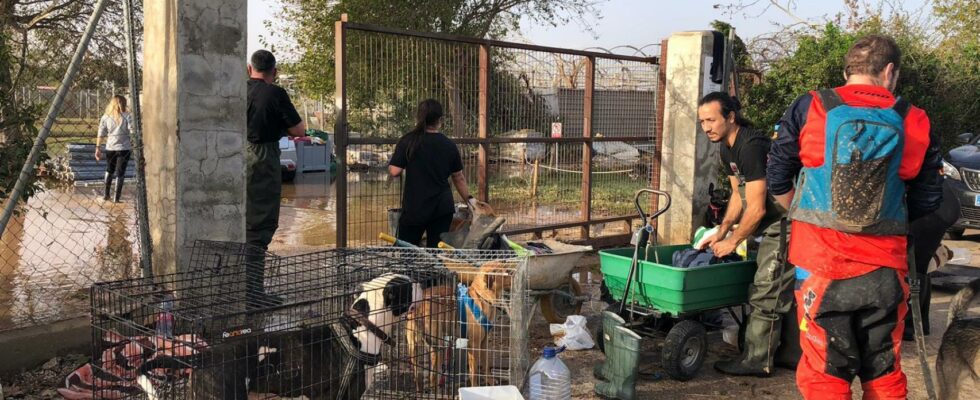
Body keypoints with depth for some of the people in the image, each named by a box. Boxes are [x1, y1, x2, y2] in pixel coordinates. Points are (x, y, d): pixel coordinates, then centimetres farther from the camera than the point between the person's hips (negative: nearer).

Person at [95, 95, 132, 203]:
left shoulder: (105, 117, 1)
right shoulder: (127, 116, -6)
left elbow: (100, 134, 0)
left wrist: (98, 148, 4)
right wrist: (133, 146, -2)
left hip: (110, 148, 3)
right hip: (124, 148, -3)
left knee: (109, 170, 22)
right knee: (120, 172, 5)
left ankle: (106, 194, 24)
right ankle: (116, 197, 6)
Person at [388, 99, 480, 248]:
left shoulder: (408, 141, -7)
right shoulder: (449, 145, 3)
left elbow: (394, 171, -12)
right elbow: (459, 178, 11)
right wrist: (468, 198, 26)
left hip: (414, 207, -3)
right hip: (443, 207, 3)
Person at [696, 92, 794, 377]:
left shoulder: (751, 147, -24)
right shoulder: (728, 149, 8)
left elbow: (756, 208, -23)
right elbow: (738, 195, 17)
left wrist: (733, 241, -11)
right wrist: (720, 233, 9)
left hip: (787, 223, -10)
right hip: (772, 224, 10)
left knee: (766, 291, -7)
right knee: (782, 291, 15)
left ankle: (757, 361, 0)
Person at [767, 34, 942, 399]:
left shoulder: (808, 109, -3)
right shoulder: (915, 123, 1)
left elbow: (778, 180, 1)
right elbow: (928, 199, 5)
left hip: (821, 262, -2)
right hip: (885, 269, 2)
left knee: (824, 371, 6)